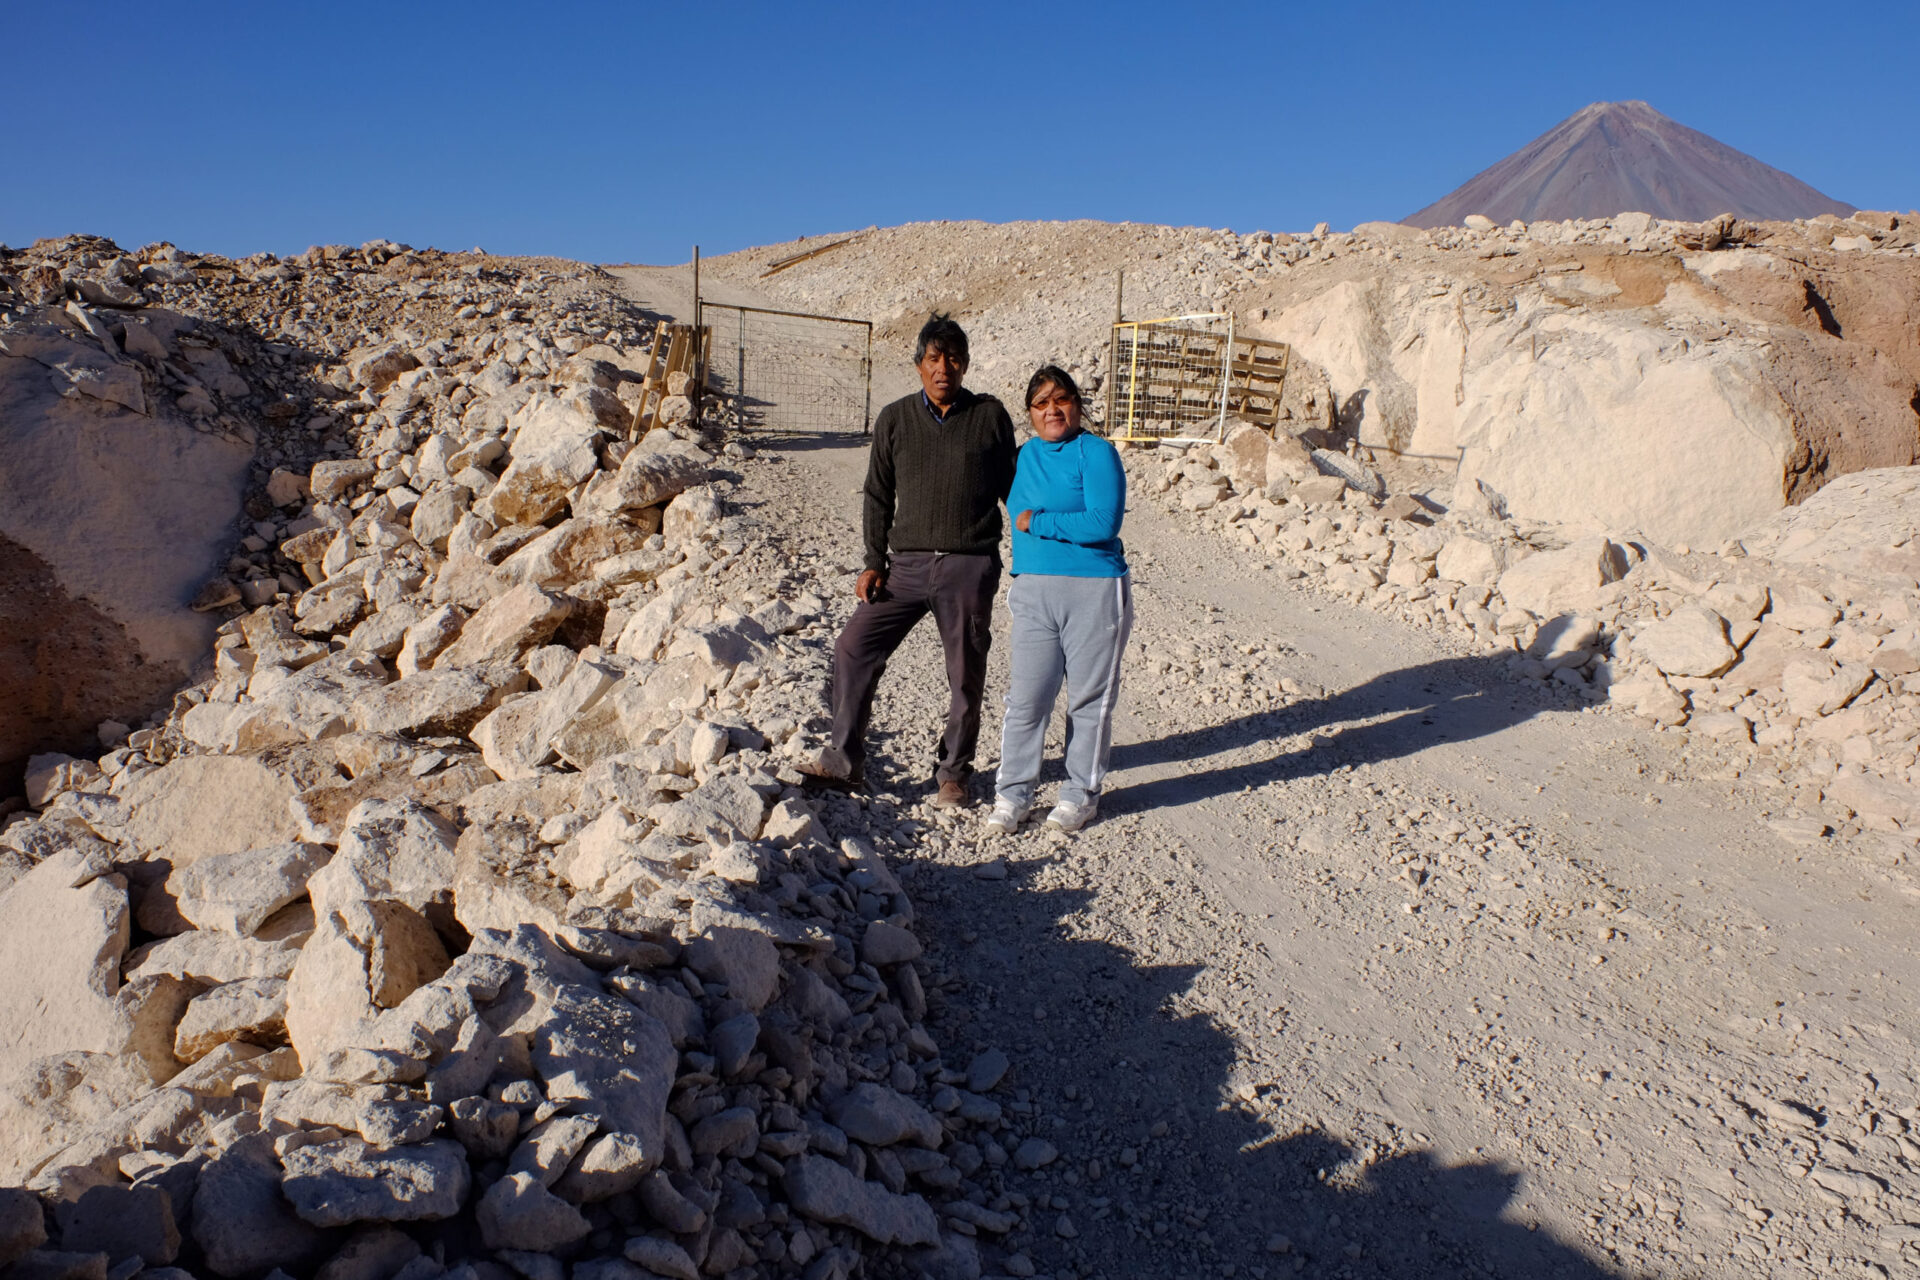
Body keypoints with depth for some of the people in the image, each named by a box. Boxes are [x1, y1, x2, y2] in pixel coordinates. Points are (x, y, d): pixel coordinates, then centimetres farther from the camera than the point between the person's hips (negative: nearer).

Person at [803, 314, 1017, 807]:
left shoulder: (990, 416, 2)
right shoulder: (894, 419, 6)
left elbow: (1011, 488, 10)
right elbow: (879, 497, 9)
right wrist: (875, 562, 3)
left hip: (971, 567, -2)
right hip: (908, 563, 2)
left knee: (967, 674, 4)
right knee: (854, 649, -5)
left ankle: (953, 772, 21)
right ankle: (843, 762, 7)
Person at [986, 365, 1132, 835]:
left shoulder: (1097, 453, -7)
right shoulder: (1026, 454, 11)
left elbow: (1103, 524, -18)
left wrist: (1037, 523, -11)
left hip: (1095, 591, -4)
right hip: (1034, 590, 4)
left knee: (1089, 699, 7)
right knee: (1027, 696, 1)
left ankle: (1081, 793, 21)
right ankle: (1013, 792, 12)